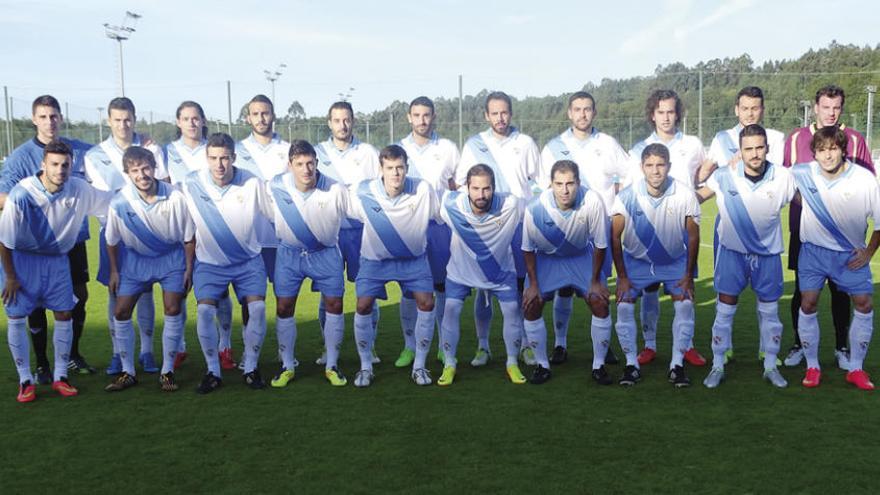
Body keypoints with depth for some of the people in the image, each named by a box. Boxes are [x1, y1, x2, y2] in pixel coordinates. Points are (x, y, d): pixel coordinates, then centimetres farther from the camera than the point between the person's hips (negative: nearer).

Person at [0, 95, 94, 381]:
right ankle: (42, 364, 19)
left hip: (74, 239, 3)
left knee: (80, 295, 10)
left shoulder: (81, 151, 1)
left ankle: (73, 355, 30)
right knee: (37, 302, 4)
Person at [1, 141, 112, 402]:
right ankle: (25, 380, 12)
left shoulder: (79, 189, -14)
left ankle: (60, 377, 15)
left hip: (57, 259, 3)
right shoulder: (21, 194, -24)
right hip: (22, 258, -3)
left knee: (65, 315, 1)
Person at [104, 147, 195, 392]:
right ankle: (128, 372, 13)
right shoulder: (119, 202, -20)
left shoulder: (175, 197, -22)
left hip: (171, 257, -1)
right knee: (121, 312, -2)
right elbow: (112, 241, -3)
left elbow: (188, 237, -9)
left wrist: (189, 269, -6)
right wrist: (114, 271, 1)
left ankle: (167, 372, 6)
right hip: (135, 259, 1)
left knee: (173, 310, -8)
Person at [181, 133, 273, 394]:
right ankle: (213, 371, 0)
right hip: (209, 262, 0)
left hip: (248, 261, 0)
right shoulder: (191, 184, -11)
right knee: (205, 311, -18)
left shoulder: (251, 183, -12)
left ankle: (251, 368, 3)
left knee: (257, 307, -17)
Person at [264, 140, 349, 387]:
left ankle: (332, 366, 12)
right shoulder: (274, 187, -16)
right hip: (289, 253, 1)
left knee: (334, 304, -3)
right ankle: (287, 366, 16)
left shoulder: (336, 190, -22)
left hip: (325, 253, -1)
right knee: (284, 308, 0)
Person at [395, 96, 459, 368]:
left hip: (441, 225, 0)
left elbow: (458, 190, 9)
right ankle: (410, 346, 11)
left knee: (443, 285, 3)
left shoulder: (448, 149, 7)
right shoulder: (398, 149, 7)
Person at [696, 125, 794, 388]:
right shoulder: (724, 176, -15)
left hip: (768, 251, 1)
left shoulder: (783, 177, -13)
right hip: (733, 250, -1)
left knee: (770, 310, 10)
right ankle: (718, 366, 14)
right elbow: (698, 196, -1)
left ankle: (770, 366, 26)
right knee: (725, 309, 1)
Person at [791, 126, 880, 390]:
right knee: (808, 303, -4)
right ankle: (812, 367, 12)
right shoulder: (802, 174, -16)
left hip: (851, 254, 0)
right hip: (814, 250, 0)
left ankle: (855, 368, 15)